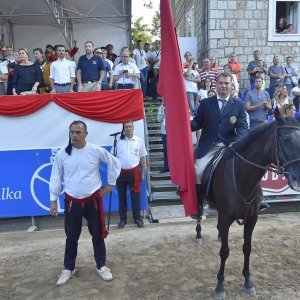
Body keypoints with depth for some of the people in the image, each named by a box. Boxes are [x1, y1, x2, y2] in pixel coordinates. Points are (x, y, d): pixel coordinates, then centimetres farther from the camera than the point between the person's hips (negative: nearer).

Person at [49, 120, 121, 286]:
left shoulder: (96, 151, -8)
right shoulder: (62, 154, -5)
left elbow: (114, 163, 5)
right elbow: (56, 177, 2)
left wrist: (110, 183, 6)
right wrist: (53, 200, 3)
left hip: (93, 200, 0)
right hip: (72, 202, 1)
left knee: (98, 234, 10)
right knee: (71, 236, 12)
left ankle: (101, 265, 30)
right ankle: (69, 268, 33)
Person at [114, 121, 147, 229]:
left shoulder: (139, 141, 1)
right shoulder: (118, 140, 1)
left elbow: (143, 158, 6)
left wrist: (143, 173, 5)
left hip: (134, 171, -1)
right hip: (120, 172, 1)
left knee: (135, 196, 4)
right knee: (121, 196, 9)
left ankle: (137, 218, 19)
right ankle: (122, 218, 21)